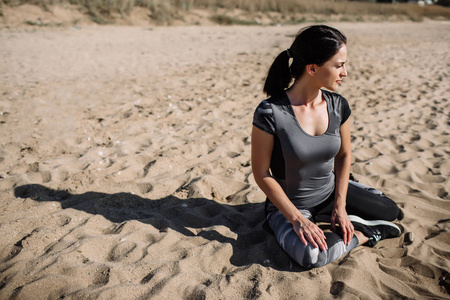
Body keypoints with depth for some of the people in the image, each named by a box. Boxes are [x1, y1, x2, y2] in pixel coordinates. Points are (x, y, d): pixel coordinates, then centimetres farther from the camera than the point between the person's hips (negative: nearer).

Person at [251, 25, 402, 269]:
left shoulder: (338, 105, -8)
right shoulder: (270, 113, -25)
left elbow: (344, 155, 5)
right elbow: (261, 173, -19)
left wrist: (340, 206, -3)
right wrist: (296, 219, -19)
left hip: (330, 191, 5)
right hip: (289, 203, -5)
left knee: (391, 212, 0)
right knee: (311, 254, -31)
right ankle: (363, 234, -5)